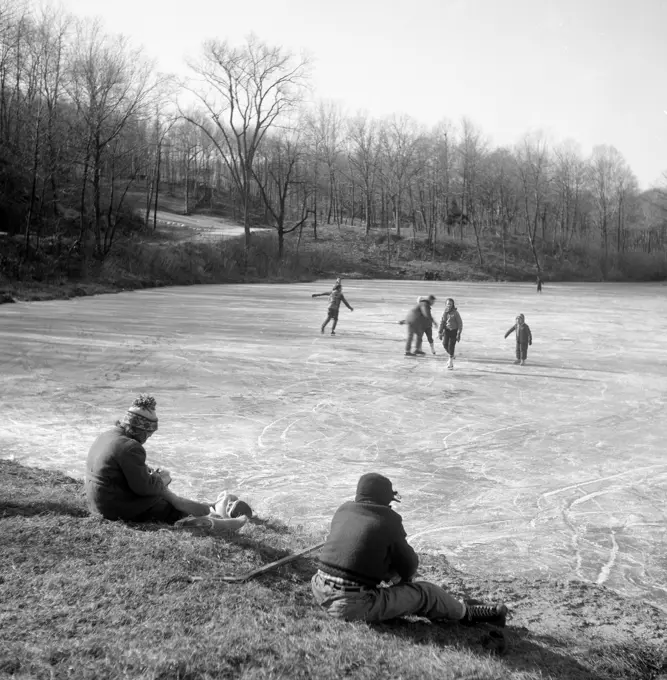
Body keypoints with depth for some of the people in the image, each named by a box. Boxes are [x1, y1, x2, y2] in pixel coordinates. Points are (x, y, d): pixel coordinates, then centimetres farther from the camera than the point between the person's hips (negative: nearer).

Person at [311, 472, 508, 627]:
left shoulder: (342, 511, 7)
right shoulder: (388, 523, -8)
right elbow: (409, 565, 5)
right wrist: (403, 577, 27)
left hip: (321, 594, 6)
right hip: (356, 607, -6)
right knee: (424, 593, 9)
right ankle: (466, 614, 31)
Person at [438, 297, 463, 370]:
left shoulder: (455, 313, -12)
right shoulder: (444, 312, 1)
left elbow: (460, 323, -8)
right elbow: (442, 322, 9)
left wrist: (459, 333, -11)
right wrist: (439, 332, 4)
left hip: (454, 331, -4)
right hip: (446, 330, 4)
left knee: (451, 345, -7)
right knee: (445, 344, -8)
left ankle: (451, 362, 5)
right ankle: (452, 355, 21)